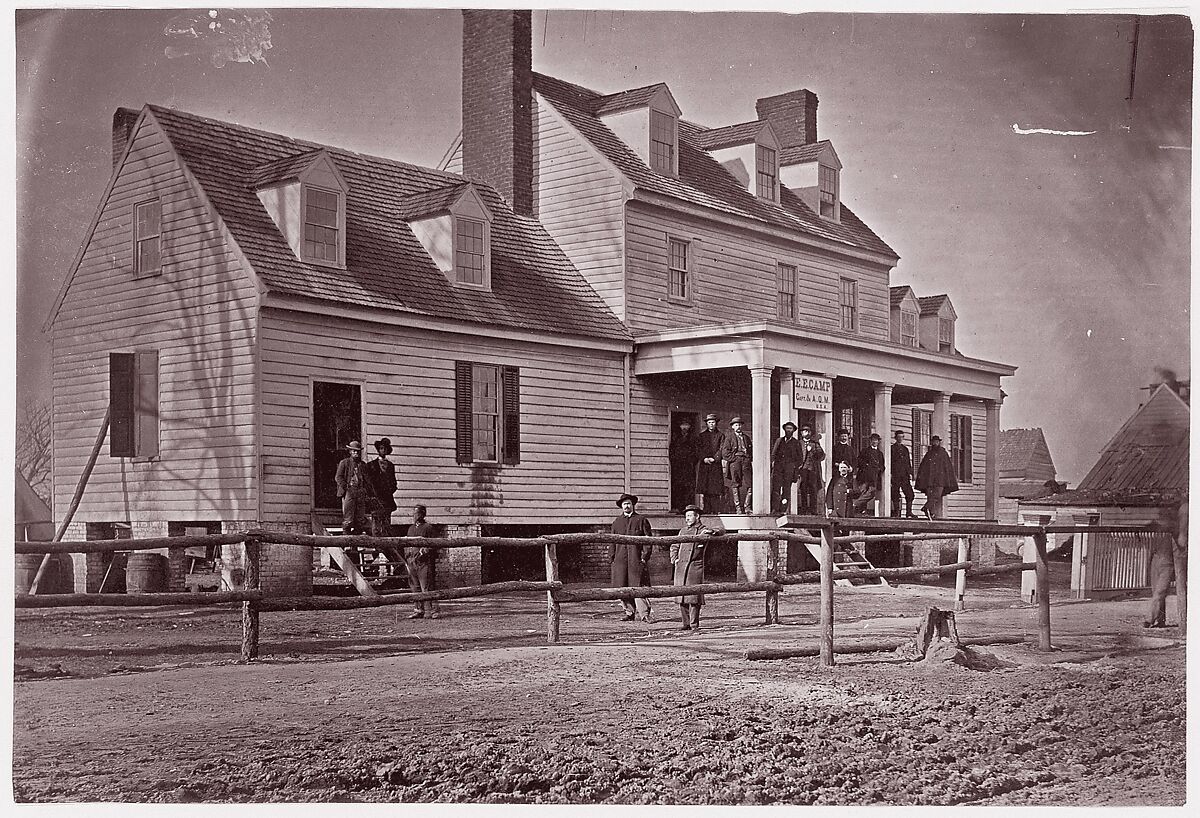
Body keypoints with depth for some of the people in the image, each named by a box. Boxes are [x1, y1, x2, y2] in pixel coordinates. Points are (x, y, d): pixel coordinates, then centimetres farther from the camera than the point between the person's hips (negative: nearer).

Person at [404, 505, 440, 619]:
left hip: (424, 561, -7)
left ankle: (432, 610, -7)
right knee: (415, 588, 8)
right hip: (412, 562, 7)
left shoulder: (429, 527, -1)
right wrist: (407, 556, 13)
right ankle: (418, 610, 14)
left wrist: (424, 551, -17)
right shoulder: (411, 528, 19)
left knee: (427, 587, -9)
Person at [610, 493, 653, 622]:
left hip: (636, 558, -4)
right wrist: (611, 558, 8)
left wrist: (645, 556, -7)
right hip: (620, 559, 4)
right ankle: (630, 613, 11)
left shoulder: (641, 520, 5)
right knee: (622, 587, 3)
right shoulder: (617, 522, 16)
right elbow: (612, 542, 17)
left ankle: (644, 614, -8)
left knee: (638, 586, -9)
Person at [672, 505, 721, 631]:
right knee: (681, 597, 3)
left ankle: (694, 625, -3)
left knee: (693, 597, -8)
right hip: (681, 567, 5)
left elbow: (720, 532, -7)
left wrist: (710, 531, -27)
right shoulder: (683, 531, 18)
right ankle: (686, 623, 11)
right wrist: (674, 559, 11)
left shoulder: (703, 530, 4)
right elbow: (674, 546, 28)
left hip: (695, 567, -5)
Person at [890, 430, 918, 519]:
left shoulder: (905, 449, 21)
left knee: (910, 493, -4)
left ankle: (909, 512, -1)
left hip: (905, 475, 5)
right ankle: (896, 513, 0)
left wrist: (910, 473, 12)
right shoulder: (892, 448, 5)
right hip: (895, 474, -5)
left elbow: (908, 462, 22)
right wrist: (890, 473, -10)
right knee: (896, 494, -4)